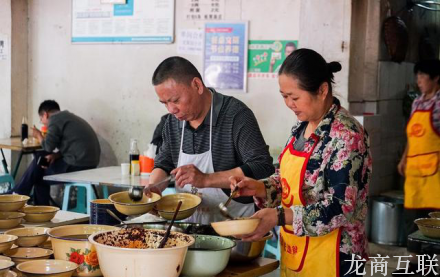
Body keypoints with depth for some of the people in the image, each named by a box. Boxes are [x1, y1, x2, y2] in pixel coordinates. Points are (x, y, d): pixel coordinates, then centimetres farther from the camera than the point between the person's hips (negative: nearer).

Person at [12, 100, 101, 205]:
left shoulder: (55, 119, -7)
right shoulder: (68, 117, 22)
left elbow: (48, 146, -11)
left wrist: (38, 135, 10)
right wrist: (55, 155, 2)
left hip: (78, 165, -10)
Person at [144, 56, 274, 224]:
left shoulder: (236, 115, -11)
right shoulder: (173, 121, 10)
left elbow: (263, 168, -18)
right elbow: (163, 164, 21)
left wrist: (206, 179, -24)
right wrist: (153, 188, -2)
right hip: (191, 224, 6)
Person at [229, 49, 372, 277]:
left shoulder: (346, 135, -19)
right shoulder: (303, 126, 6)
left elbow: (341, 206, -23)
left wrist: (278, 217, -26)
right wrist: (259, 187, -3)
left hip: (331, 258, -7)